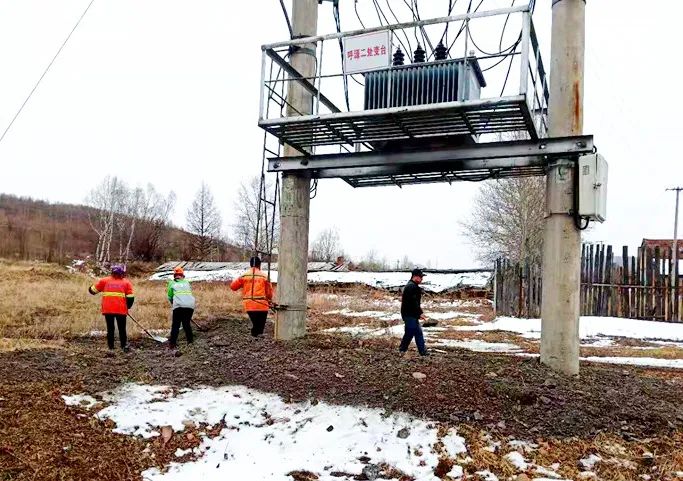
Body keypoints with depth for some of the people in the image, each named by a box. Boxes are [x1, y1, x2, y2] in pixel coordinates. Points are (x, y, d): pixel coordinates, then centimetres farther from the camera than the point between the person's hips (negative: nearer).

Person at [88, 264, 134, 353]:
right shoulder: (126, 282, 5)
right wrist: (127, 307, 18)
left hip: (107, 310, 1)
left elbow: (92, 290, 12)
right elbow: (130, 298, 1)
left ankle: (111, 348, 13)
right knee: (122, 329, 10)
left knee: (110, 329, 13)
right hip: (121, 310, -1)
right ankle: (124, 345, 2)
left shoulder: (104, 281, 7)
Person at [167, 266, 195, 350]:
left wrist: (172, 303, 29)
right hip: (190, 305, 3)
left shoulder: (171, 283, 13)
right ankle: (190, 341, 19)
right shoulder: (187, 282, 20)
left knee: (176, 325, 4)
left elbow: (169, 297, 13)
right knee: (187, 323, 17)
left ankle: (173, 343, -1)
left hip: (179, 306, -2)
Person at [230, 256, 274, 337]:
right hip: (262, 305, -3)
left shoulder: (244, 276, 3)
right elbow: (269, 291, 2)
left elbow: (233, 286, 8)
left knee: (255, 324, 15)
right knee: (260, 325, 5)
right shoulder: (264, 276, -3)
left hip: (249, 305, 3)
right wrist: (270, 300, 20)